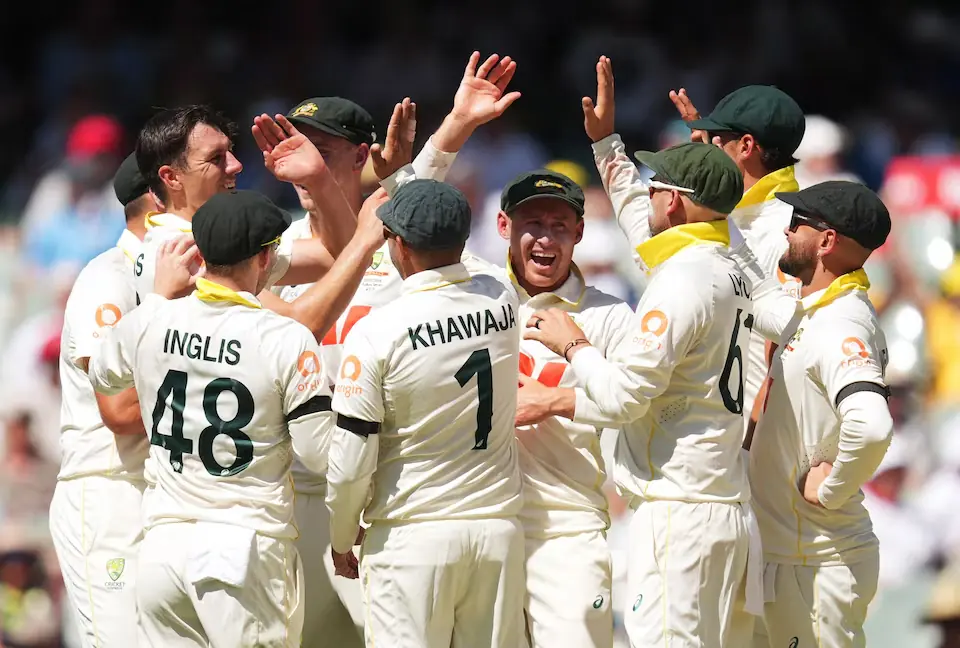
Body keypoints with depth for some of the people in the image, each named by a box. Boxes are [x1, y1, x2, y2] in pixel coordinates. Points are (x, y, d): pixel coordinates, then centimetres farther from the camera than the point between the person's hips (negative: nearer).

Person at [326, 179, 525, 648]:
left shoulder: (376, 332, -12)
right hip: (498, 532, 4)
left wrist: (340, 539, 7)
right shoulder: (502, 301, 1)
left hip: (412, 538, -4)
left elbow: (350, 462, -10)